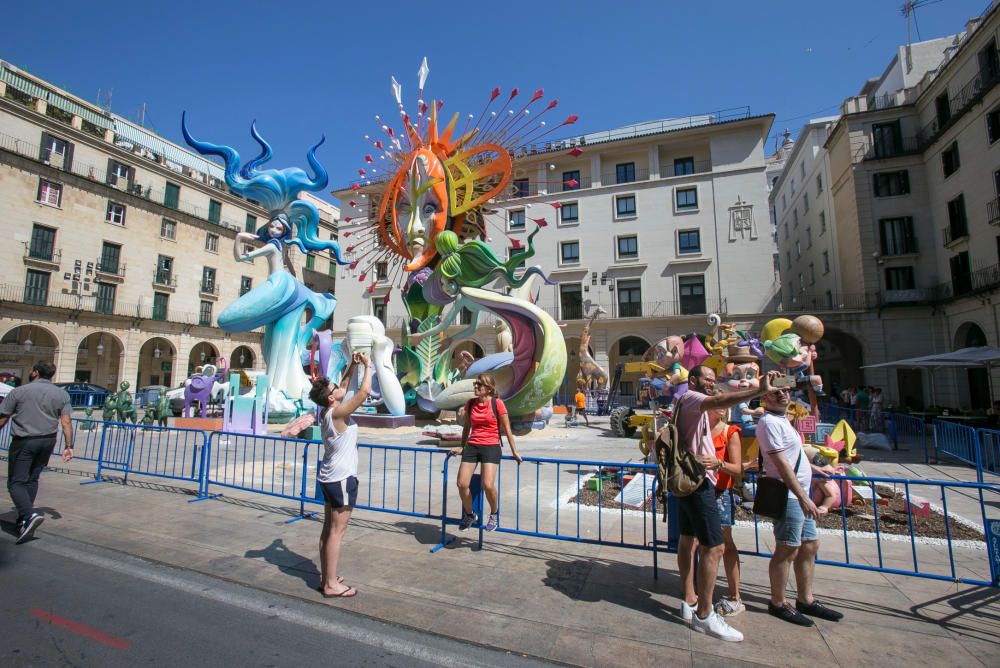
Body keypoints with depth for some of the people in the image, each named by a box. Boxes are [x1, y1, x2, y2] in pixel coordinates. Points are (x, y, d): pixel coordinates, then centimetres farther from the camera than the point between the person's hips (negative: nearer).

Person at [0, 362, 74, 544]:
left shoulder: (19, 391, -5)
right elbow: (66, 421, -3)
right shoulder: (62, 394, 2)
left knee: (16, 483, 0)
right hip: (47, 441, 4)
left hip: (23, 442, -4)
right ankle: (23, 521, 21)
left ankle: (29, 515, -18)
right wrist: (69, 445, -1)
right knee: (32, 480, 16)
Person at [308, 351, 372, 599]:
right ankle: (331, 585, 8)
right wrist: (368, 366, -13)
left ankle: (326, 577, 27)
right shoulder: (338, 413, -20)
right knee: (337, 531, -1)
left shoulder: (326, 411, 5)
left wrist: (353, 367, 11)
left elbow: (343, 388, 19)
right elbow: (364, 392, -25)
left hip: (329, 477, 10)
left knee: (329, 528, 16)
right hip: (342, 479, -9)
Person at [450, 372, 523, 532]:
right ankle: (469, 515, 23)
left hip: (491, 447, -4)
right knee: (462, 484, -7)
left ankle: (494, 514, 13)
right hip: (471, 446, 5)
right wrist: (462, 447, 23)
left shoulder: (497, 403, -6)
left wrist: (514, 452, 2)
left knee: (488, 485, -20)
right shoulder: (470, 403, 7)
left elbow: (507, 429, -1)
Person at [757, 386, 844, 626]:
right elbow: (781, 463, -22)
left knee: (810, 545, 17)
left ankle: (806, 600, 30)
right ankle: (778, 603, 14)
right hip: (789, 496, -10)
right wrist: (803, 497, -23)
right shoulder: (769, 422, -17)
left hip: (799, 494, 10)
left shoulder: (781, 419, 16)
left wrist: (815, 468, 34)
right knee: (788, 550, -1)